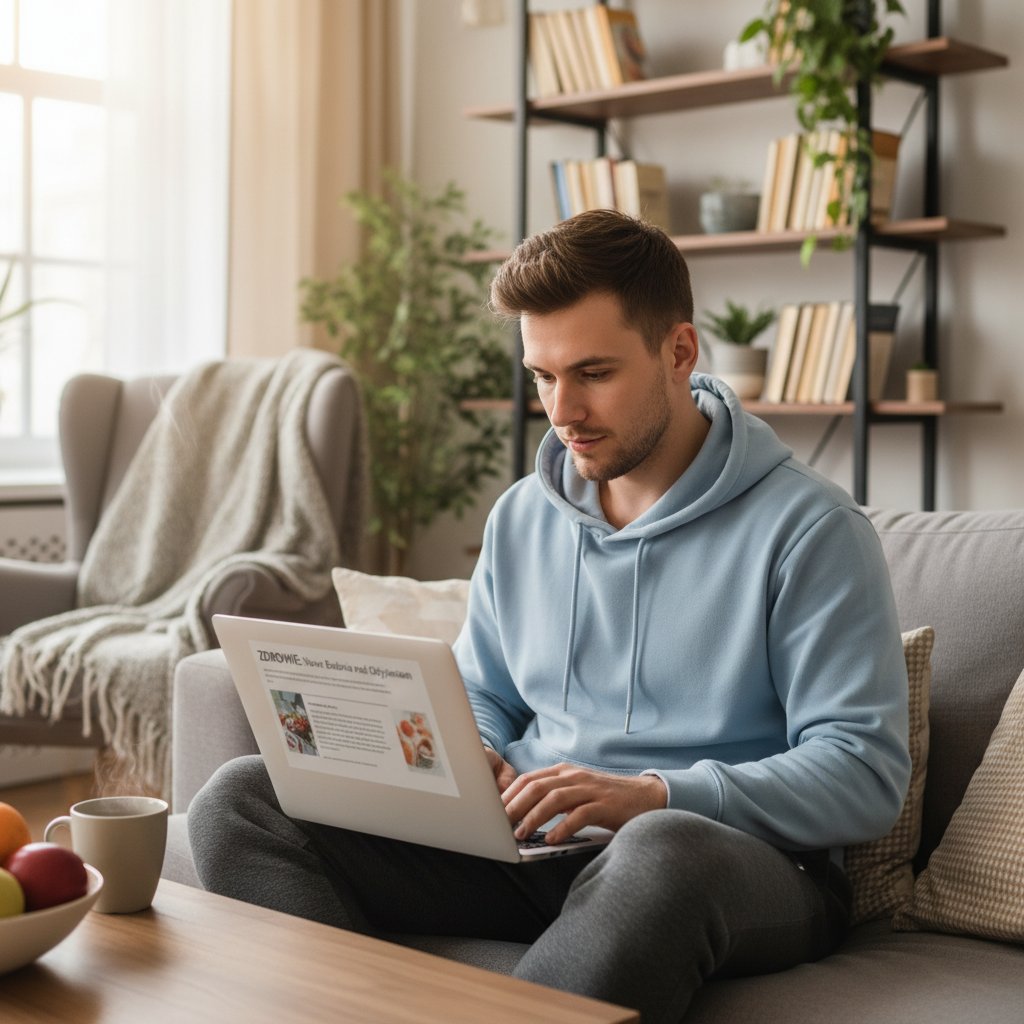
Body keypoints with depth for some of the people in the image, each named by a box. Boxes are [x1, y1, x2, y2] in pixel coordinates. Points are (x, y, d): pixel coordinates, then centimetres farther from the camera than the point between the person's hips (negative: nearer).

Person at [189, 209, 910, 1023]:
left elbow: (867, 774, -10)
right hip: (526, 848, 6)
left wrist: (654, 796, -22)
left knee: (662, 853, -44)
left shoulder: (806, 528, -5)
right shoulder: (520, 517, 15)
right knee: (241, 799, -12)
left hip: (740, 857, -5)